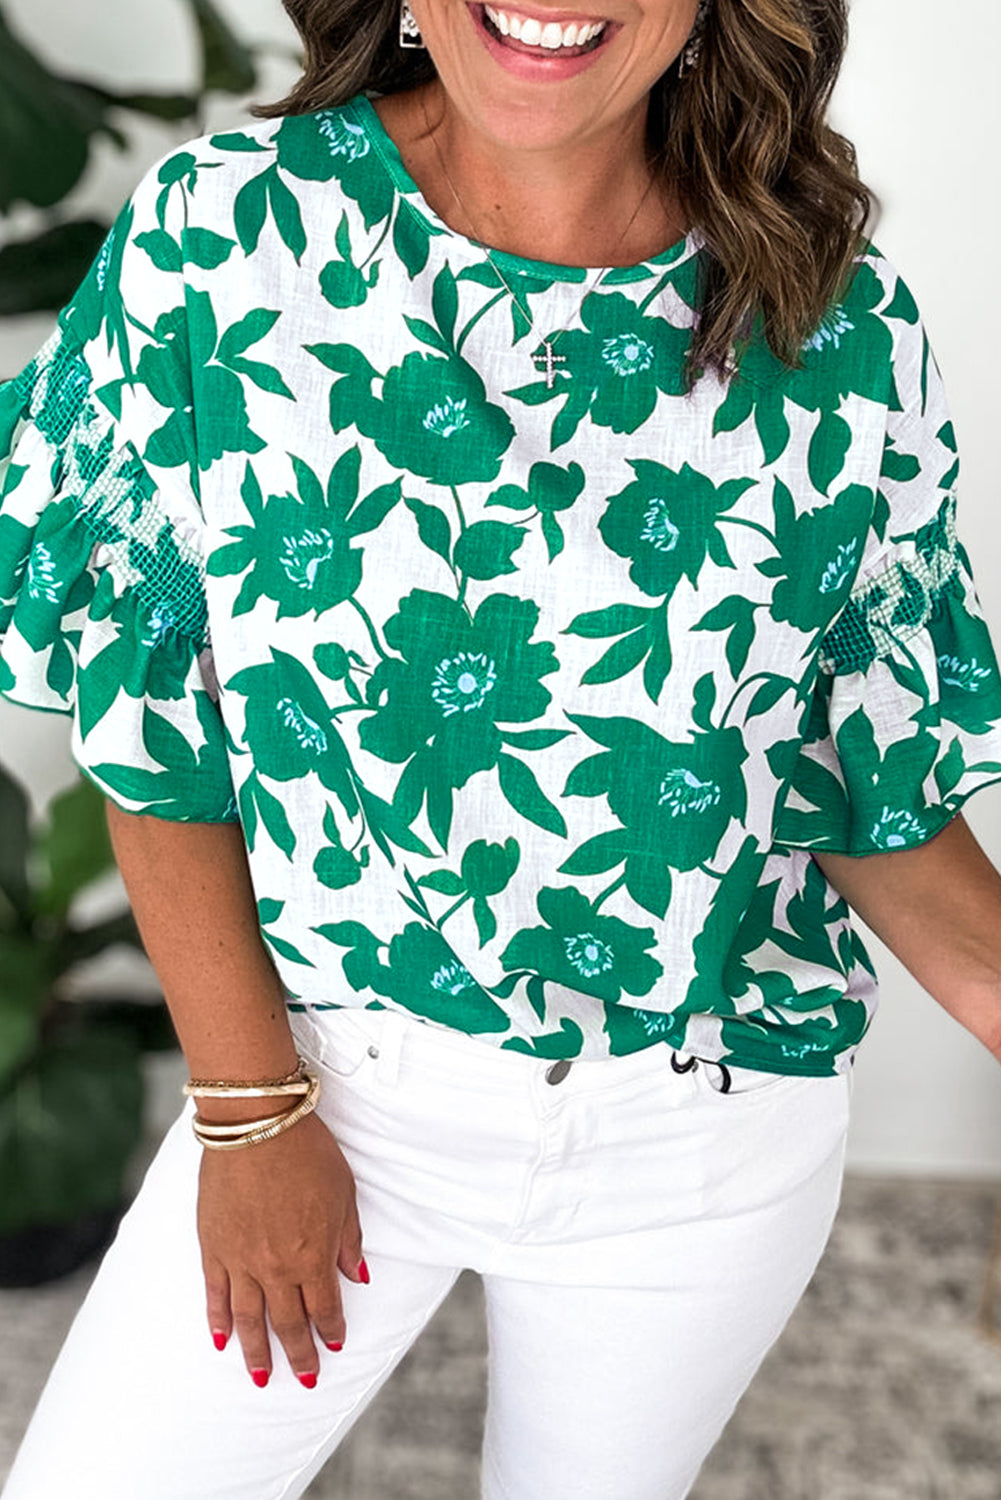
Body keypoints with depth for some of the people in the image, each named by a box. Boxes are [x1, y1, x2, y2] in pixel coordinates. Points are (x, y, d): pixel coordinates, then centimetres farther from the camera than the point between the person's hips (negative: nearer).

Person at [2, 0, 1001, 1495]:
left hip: (704, 1142, 1)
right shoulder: (223, 236, -12)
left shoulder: (843, 335, -10)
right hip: (326, 1076, 0)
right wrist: (248, 1105, -8)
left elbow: (876, 783, 0)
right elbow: (146, 717, -7)